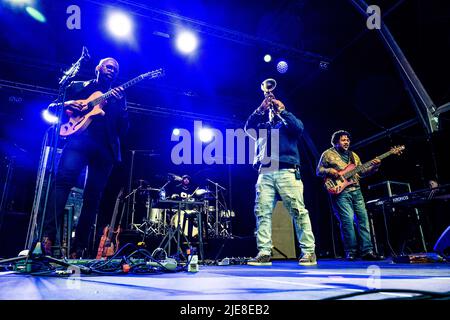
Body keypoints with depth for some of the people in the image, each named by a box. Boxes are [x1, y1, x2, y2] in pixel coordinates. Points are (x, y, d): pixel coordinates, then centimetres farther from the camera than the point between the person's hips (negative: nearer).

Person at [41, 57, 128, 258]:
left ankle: (80, 248, 1)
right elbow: (52, 107, 19)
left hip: (105, 148, 1)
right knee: (63, 179, -26)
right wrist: (66, 105, -3)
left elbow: (123, 130, 12)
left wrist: (121, 105, -3)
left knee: (93, 198, -4)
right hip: (79, 140, -1)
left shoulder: (118, 97, 24)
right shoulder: (77, 86, 23)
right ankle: (47, 236, -28)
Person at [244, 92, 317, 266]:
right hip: (265, 173, 3)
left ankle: (309, 252, -4)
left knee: (298, 211, -8)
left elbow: (299, 127, -1)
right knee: (262, 212, -8)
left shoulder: (287, 122, 20)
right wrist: (261, 108, 5)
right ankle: (264, 253, -7)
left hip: (286, 171, -2)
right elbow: (248, 128, 8)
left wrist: (282, 110, 4)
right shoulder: (261, 125, 27)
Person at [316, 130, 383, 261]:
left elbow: (362, 172, 18)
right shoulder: (328, 154, 5)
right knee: (347, 220, -12)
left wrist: (373, 167, 2)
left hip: (356, 191, 6)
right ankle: (350, 252, -2)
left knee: (363, 218, 1)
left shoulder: (354, 155, 22)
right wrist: (329, 171, -16)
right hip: (340, 191, -6)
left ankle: (367, 251, 7)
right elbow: (319, 171, 3)